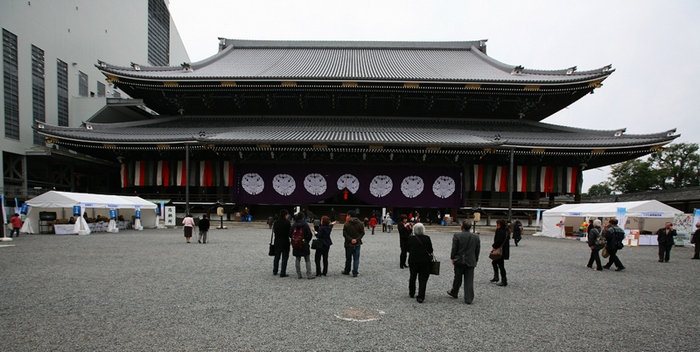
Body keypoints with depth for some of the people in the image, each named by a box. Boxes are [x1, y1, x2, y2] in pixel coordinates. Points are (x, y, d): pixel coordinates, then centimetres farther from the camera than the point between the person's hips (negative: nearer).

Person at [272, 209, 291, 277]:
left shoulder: (276, 222, 0)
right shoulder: (287, 223, -16)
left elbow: (274, 231, 7)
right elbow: (290, 232, -14)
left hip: (277, 242, 5)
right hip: (285, 242, -5)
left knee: (276, 257, 19)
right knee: (284, 258, 3)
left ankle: (275, 271, 29)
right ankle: (282, 273, 3)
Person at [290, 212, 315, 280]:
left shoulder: (294, 225, -1)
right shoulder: (305, 224, -11)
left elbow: (290, 234, 0)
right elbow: (310, 235, -13)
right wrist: (307, 240, 5)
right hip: (304, 245, -3)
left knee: (298, 260, 12)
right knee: (307, 260, 5)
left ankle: (298, 275, 14)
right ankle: (309, 275, 3)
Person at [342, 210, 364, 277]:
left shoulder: (346, 224, -11)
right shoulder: (360, 223, 0)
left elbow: (344, 234, -14)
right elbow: (362, 233, -2)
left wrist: (350, 239, -13)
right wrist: (357, 239, -9)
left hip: (349, 244, -2)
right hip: (357, 244, 2)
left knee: (348, 258, 13)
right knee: (356, 259, 5)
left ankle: (347, 271, 27)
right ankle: (355, 273, 2)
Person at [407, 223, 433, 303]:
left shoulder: (410, 238, -11)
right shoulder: (427, 238, -12)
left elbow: (408, 250, -1)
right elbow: (430, 250, -5)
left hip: (413, 261, 1)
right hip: (425, 261, -1)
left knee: (412, 277, 20)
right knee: (423, 279, 6)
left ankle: (412, 293, 34)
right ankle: (420, 297, 1)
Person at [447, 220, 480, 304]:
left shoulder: (457, 236, -13)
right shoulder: (476, 237, -2)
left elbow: (454, 248, -10)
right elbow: (478, 250, 5)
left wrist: (452, 258, 3)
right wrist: (476, 260, 16)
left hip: (459, 261, -2)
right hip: (471, 261, 2)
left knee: (457, 278, 16)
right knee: (469, 281, 5)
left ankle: (454, 293, 34)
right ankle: (469, 299, 6)